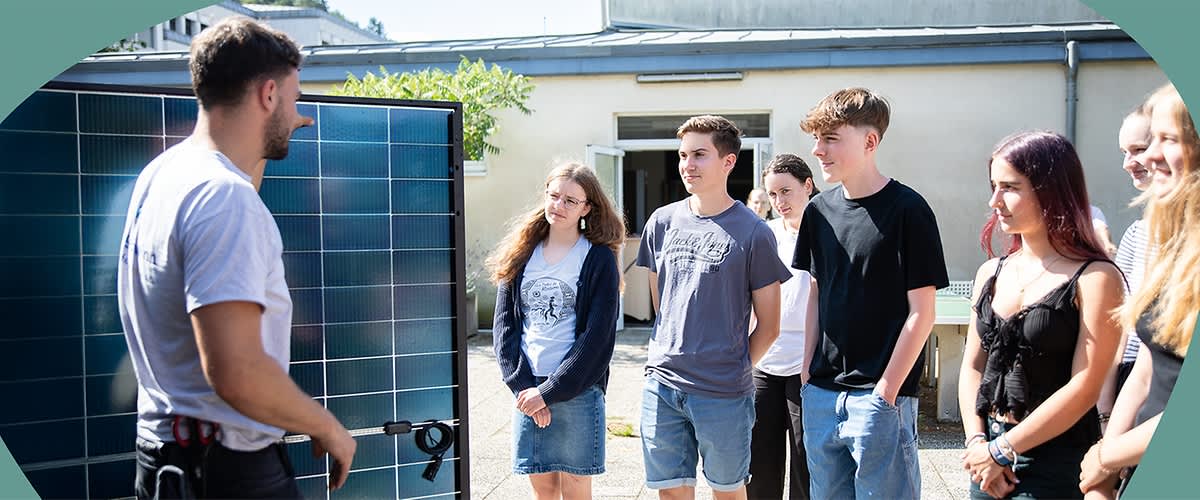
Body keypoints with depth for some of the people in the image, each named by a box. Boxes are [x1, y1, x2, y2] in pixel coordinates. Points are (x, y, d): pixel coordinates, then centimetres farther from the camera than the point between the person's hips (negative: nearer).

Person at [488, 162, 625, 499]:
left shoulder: (598, 259, -3)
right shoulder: (520, 255, 9)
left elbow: (598, 337, -9)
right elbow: (504, 325, 5)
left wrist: (549, 392, -13)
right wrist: (522, 385, -8)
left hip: (578, 391, -3)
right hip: (527, 391, 3)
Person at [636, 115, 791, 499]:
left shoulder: (753, 233, -7)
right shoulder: (663, 222, 5)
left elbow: (768, 326, -2)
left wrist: (735, 370, 1)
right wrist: (671, 355, 10)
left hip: (724, 393, -3)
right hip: (661, 385, 3)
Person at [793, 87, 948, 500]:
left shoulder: (907, 210, -11)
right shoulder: (819, 210, 6)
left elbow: (921, 313, -10)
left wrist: (886, 392, -12)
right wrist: (807, 372, 8)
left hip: (880, 395, -6)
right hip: (821, 394, 6)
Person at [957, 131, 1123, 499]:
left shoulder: (1095, 279, -10)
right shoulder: (990, 273, 6)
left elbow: (1084, 387, -15)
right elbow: (973, 366, 8)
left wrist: (1003, 451, -14)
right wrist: (976, 441, -5)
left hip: (1056, 463, -5)